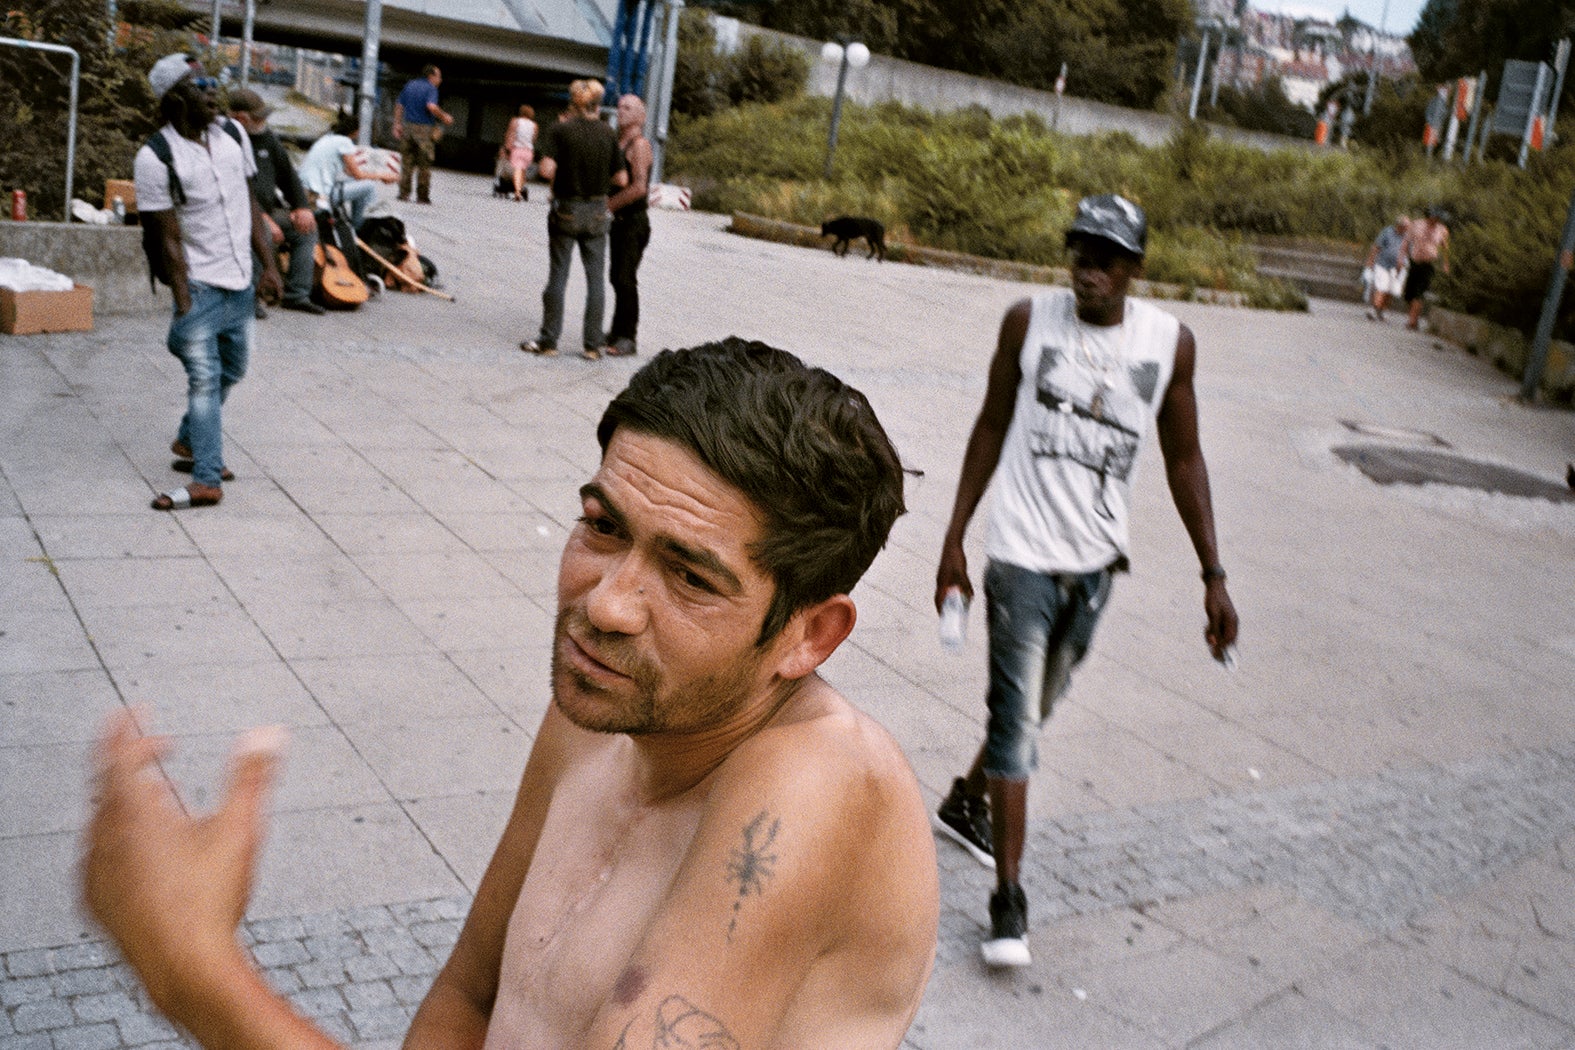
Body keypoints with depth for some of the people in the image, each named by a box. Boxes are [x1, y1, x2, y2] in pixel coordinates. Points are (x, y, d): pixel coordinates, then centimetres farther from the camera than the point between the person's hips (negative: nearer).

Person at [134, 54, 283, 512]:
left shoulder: (233, 135, 4)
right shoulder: (155, 159, -14)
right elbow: (170, 239, -15)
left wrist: (269, 265, 8)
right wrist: (183, 307, -16)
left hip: (242, 283, 6)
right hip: (200, 285, -6)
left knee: (231, 373, 17)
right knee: (205, 379, -8)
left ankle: (188, 442, 37)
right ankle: (207, 479, -4)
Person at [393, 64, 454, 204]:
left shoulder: (409, 86, 14)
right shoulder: (430, 88, -7)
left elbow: (399, 105, 14)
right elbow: (431, 106, -23)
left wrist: (397, 124, 18)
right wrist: (444, 117, -9)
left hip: (407, 126, 6)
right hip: (424, 128, -6)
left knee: (407, 162, 8)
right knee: (424, 164, 1)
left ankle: (403, 193, 4)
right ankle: (422, 196, 2)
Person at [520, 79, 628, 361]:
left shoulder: (559, 131, -9)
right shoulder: (608, 134, -1)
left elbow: (547, 170, -19)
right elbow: (622, 179, 0)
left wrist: (540, 165, 2)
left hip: (566, 208, -2)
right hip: (597, 211, 2)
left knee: (558, 276, 6)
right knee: (596, 279, 7)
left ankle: (548, 340, 9)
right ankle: (592, 345, 8)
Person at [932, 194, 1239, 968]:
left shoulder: (1170, 344, -3)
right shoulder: (1029, 321, -6)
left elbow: (1183, 458, 4)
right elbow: (993, 426, 3)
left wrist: (1213, 575, 1)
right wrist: (955, 538, 4)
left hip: (1096, 560, 3)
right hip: (1022, 553, -3)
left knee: (1036, 705, 18)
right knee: (1018, 720, -7)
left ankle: (967, 803, 44)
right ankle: (1009, 901, 0)